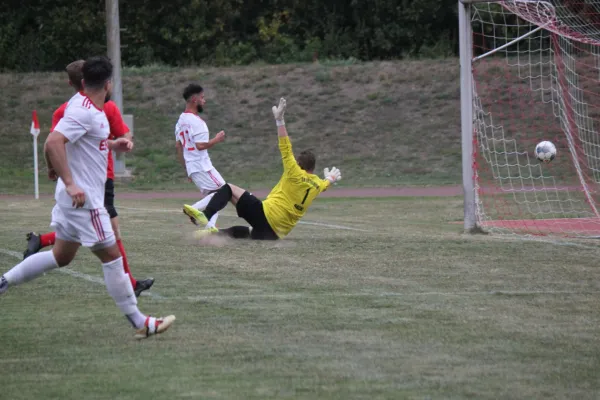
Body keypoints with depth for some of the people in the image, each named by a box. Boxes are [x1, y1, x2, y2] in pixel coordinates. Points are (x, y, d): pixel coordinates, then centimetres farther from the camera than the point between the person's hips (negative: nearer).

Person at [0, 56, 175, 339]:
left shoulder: (88, 108, 10)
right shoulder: (83, 112, -20)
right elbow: (53, 143, -30)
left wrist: (113, 145, 11)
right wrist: (70, 184, -31)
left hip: (77, 196, 10)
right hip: (84, 198, -10)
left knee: (62, 256, 17)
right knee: (111, 255, -2)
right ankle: (139, 323, 4)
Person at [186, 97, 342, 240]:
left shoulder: (295, 174, -2)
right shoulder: (317, 184, 15)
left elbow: (286, 149, -10)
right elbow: (325, 184, 41)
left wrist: (279, 120, -12)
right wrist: (331, 178, 66)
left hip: (265, 214, -7)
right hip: (277, 232, 7)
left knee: (229, 189, 0)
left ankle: (205, 216, -24)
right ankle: (219, 233, 6)